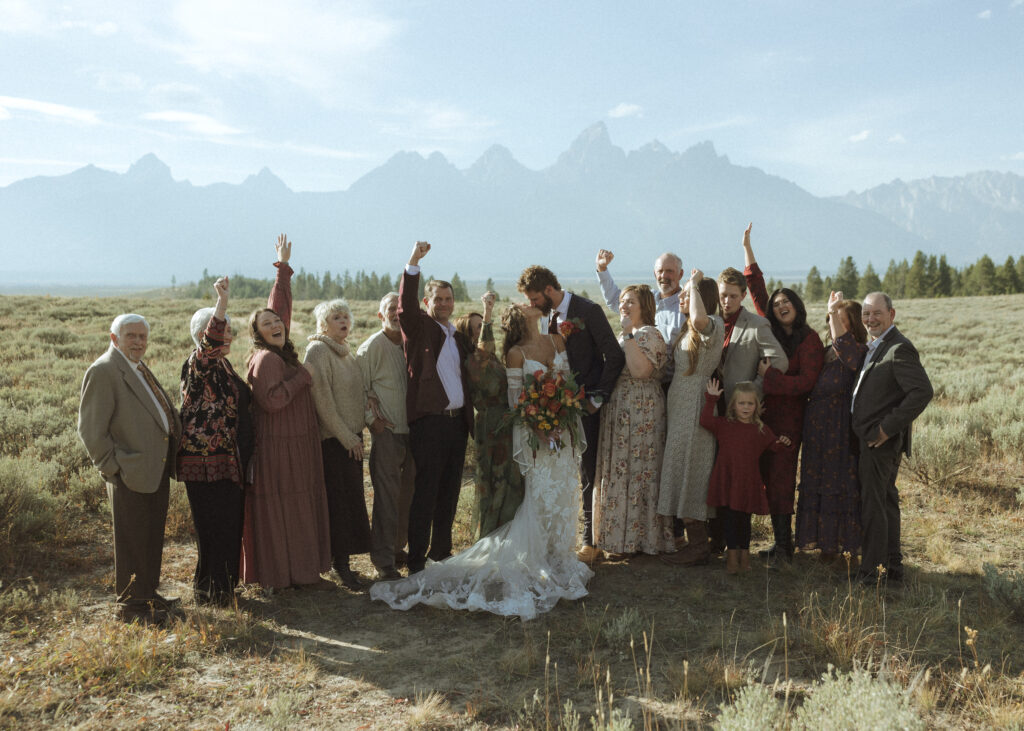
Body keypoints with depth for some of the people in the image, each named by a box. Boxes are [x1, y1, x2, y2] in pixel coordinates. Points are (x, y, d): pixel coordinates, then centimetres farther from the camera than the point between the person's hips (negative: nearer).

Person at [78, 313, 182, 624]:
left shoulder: (140, 369, 16)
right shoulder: (102, 371, -13)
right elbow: (90, 429, -16)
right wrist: (113, 466, -16)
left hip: (157, 470, 9)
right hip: (131, 474, -9)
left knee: (152, 538, 17)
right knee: (132, 542, 1)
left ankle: (148, 594, 30)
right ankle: (130, 605, 12)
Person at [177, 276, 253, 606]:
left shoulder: (224, 365, 16)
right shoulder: (197, 364, -13)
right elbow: (209, 342, -36)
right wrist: (221, 303, -50)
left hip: (230, 461, 9)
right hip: (207, 463, -9)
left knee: (231, 526, 15)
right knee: (215, 529, -2)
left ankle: (224, 587, 27)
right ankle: (209, 591, 11)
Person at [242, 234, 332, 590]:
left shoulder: (282, 352, 9)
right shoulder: (265, 359, -14)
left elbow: (280, 305, 18)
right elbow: (271, 399, -27)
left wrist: (283, 267, 23)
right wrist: (302, 377, -15)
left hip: (298, 445, 9)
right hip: (277, 447, -9)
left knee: (302, 507, 12)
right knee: (277, 506, -1)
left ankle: (302, 570, 20)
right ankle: (278, 574, 7)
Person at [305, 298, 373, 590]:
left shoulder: (346, 352, 15)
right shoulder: (317, 351, -11)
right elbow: (322, 399, -16)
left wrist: (356, 432, 10)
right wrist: (345, 436, -15)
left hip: (351, 435, 8)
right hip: (332, 439, -8)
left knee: (350, 498, 9)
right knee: (339, 499, -5)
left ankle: (342, 559, 18)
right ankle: (341, 565, 1)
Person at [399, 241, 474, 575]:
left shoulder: (459, 336, 18)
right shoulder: (419, 327, -1)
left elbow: (476, 363, 21)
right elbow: (406, 305, -21)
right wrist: (413, 263, -30)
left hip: (457, 421, 7)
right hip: (429, 421, -6)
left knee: (449, 490, 13)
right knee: (425, 491, -4)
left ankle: (441, 552, 26)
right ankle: (416, 559, 4)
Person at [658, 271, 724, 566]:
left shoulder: (713, 326, -12)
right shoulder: (690, 329, 17)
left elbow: (700, 318, -38)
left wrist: (694, 284, -24)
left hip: (694, 410, -10)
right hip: (679, 409, 10)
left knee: (689, 474, -5)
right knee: (681, 473, 12)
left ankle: (698, 545, 4)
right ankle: (695, 542, 19)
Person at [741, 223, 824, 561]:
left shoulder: (809, 340, -5)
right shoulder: (771, 333, 10)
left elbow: (806, 382, -12)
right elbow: (757, 291, 14)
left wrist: (769, 376, -15)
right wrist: (747, 248, 14)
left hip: (789, 419, -6)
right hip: (765, 414, 6)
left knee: (781, 479, -6)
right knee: (769, 478, 7)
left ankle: (784, 545, 1)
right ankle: (780, 542, 15)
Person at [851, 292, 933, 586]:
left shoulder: (899, 349, -16)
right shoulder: (874, 347, 15)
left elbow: (922, 391, -25)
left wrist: (888, 427, -23)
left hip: (880, 440, -10)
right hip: (872, 439, 10)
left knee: (873, 503, -4)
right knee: (886, 500, 16)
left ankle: (872, 571, 4)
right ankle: (892, 566, 27)